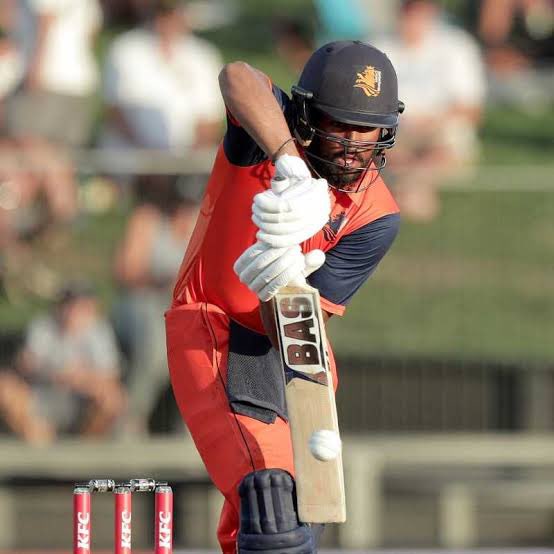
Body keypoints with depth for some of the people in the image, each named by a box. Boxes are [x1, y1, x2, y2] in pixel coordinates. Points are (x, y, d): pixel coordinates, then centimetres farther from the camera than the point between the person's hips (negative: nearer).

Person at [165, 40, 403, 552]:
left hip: (286, 349, 6)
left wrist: (285, 286, -40)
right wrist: (291, 168, -57)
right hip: (210, 330, -6)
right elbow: (238, 77, -42)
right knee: (274, 489, -26)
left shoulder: (377, 217, -9)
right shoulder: (269, 131, -15)